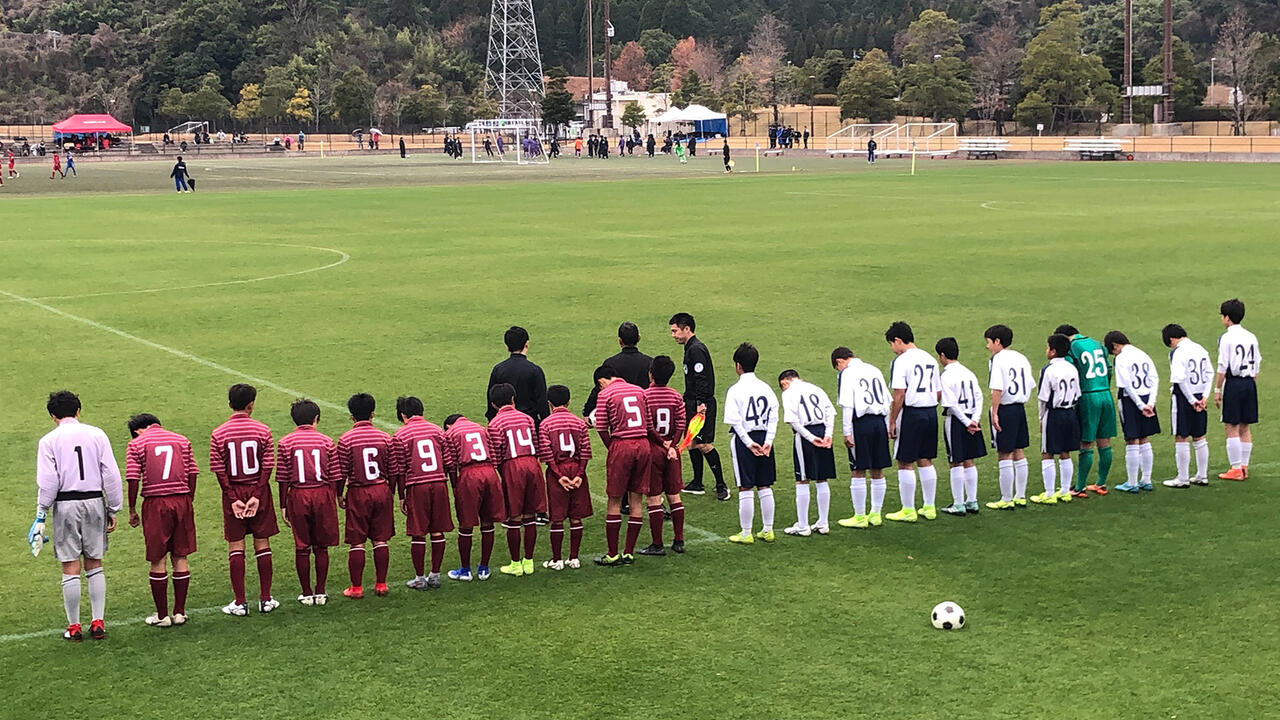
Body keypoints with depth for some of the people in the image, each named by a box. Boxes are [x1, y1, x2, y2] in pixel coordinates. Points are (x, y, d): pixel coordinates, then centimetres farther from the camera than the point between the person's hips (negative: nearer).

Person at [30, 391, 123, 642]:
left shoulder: (49, 440, -2)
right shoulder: (96, 434, 3)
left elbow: (47, 482, -7)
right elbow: (111, 475, 1)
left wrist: (41, 514, 0)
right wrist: (113, 510, 8)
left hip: (66, 505, -2)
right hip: (94, 502, 2)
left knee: (71, 568, 3)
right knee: (94, 565, 11)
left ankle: (74, 627, 9)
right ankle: (98, 623, 11)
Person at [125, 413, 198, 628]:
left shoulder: (136, 444, 3)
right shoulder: (181, 440, 12)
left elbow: (133, 480, -5)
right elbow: (192, 474, 8)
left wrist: (132, 510, 3)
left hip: (155, 503, -3)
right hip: (181, 500, 3)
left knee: (158, 560, 5)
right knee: (180, 558, 10)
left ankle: (162, 615, 10)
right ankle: (179, 612, 16)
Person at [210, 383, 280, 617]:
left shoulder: (218, 434, -6)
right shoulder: (263, 431, -5)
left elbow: (219, 470, -8)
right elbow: (267, 466, -8)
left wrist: (233, 499, -5)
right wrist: (257, 496, -8)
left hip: (233, 493, 0)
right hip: (259, 491, 0)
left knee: (235, 546, 5)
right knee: (262, 543, 8)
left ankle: (239, 602, 5)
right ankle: (265, 599, 12)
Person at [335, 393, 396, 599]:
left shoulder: (346, 439, -8)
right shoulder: (385, 438, 1)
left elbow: (342, 473, -6)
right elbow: (393, 471, 6)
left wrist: (339, 495, 8)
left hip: (358, 493, -3)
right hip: (382, 491, 3)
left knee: (357, 543, 4)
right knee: (381, 540, 10)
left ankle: (356, 587, 8)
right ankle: (381, 584, 15)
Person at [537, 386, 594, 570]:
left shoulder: (545, 424, -3)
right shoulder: (579, 422, 4)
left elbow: (547, 454, -10)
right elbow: (585, 451, -2)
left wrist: (559, 475, -10)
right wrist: (579, 474, -5)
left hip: (556, 471, -2)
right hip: (577, 470, 2)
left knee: (557, 518, 3)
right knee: (576, 517, 9)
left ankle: (557, 560, 8)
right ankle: (574, 558, 13)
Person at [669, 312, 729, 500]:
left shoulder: (696, 350, -16)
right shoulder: (690, 348, 15)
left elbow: (702, 379, -22)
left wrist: (700, 403, -27)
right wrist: (687, 400, 23)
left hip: (702, 405, -10)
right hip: (692, 404, 10)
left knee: (704, 445, -9)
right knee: (692, 442, 12)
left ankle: (721, 486, -2)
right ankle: (697, 484, 20)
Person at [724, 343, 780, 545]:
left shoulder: (735, 390, -10)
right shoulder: (766, 388, 5)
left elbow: (735, 421, -15)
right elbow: (774, 417, 1)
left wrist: (749, 443, -13)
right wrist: (767, 442, -2)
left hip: (744, 439, -5)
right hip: (764, 438, 5)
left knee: (745, 489, 0)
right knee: (765, 487, 12)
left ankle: (746, 533, 6)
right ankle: (768, 530, 18)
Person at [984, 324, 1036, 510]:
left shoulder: (997, 359, -12)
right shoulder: (1021, 358, 11)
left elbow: (997, 390, -20)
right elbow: (1030, 386, 12)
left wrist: (994, 413, -17)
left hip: (1004, 410, -8)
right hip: (1020, 408, 8)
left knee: (1004, 455, -1)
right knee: (1019, 453, 14)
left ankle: (1006, 500, 3)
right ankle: (1020, 497, 21)